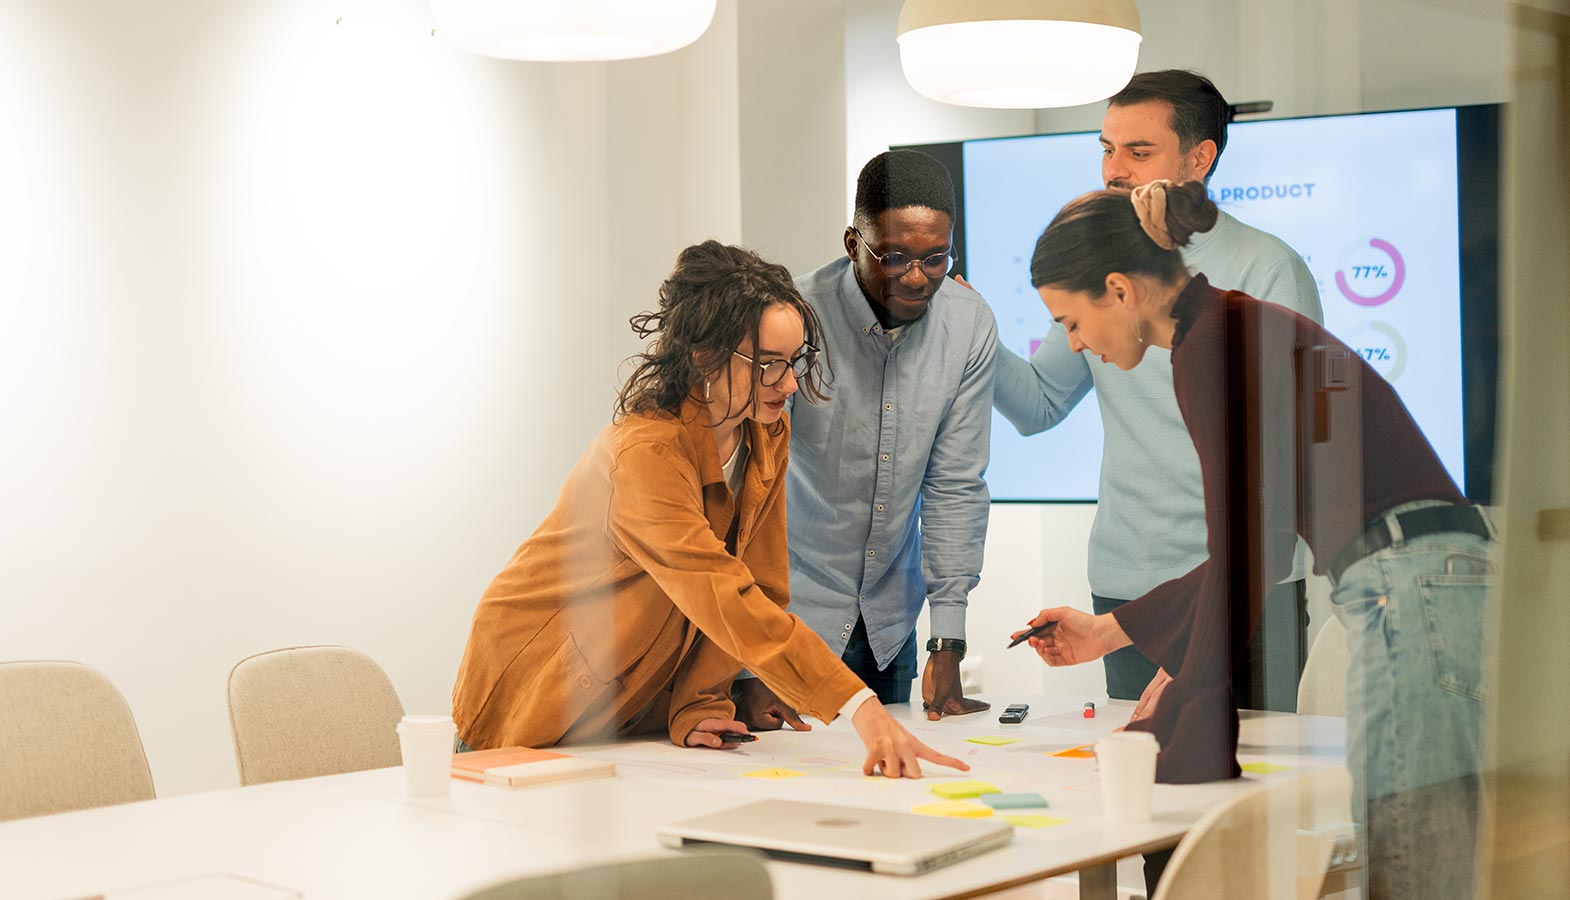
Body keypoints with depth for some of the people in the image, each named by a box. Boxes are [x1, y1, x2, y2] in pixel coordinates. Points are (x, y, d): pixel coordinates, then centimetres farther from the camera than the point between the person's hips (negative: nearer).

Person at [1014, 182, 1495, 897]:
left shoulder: (1212, 351, -10)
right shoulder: (1242, 329, 20)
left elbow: (1241, 557, -12)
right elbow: (1255, 541, 26)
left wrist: (1174, 729, -4)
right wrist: (1113, 630, 30)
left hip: (1412, 600, -10)